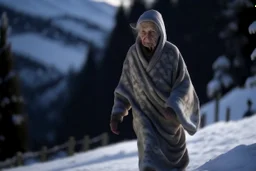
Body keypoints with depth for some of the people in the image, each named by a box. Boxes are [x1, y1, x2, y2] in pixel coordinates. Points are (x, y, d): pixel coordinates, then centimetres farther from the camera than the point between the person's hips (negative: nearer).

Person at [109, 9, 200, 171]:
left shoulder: (171, 52, -13)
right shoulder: (133, 54, -8)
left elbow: (184, 84, -11)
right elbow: (125, 86, 2)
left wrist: (173, 106, -27)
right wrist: (117, 112, -7)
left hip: (169, 115, 1)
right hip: (145, 114, -1)